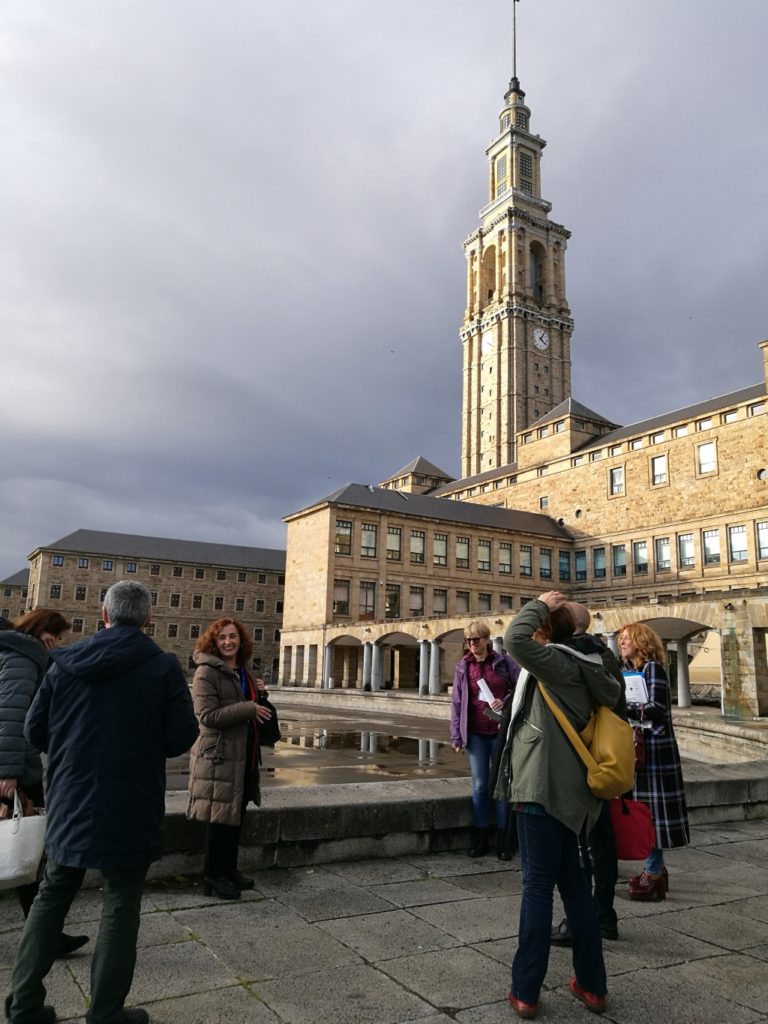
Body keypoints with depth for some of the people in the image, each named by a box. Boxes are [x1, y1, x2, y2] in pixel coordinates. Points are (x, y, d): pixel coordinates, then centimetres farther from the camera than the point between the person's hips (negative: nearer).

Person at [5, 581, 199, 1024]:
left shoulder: (64, 663, -2)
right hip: (131, 808, -4)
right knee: (120, 907, 10)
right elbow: (182, 737, -13)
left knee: (52, 897, 22)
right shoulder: (162, 666, -13)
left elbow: (35, 730, 3)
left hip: (70, 803, 4)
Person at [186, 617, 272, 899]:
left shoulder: (242, 670, 12)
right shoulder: (206, 671, -13)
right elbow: (207, 715, -21)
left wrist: (258, 694, 5)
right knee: (221, 816, 1)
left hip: (243, 752, 8)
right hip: (219, 755, -8)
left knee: (236, 814, 16)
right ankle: (213, 877, 15)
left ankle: (229, 869, 31)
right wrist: (249, 709, -22)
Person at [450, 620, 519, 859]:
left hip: (501, 732, -1)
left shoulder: (504, 662, -3)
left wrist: (505, 702, -17)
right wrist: (456, 736, 1)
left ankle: (503, 839, 17)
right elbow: (456, 702, 4)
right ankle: (480, 837, 17)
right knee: (479, 785, 6)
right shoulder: (463, 667, 3)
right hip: (475, 734, 2)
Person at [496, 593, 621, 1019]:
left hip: (544, 786, -9)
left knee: (537, 885, -2)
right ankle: (592, 985, 26)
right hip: (565, 788, 9)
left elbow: (515, 639, -30)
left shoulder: (558, 661, -14)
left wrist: (540, 604, -15)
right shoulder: (581, 666, 12)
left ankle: (525, 992, 8)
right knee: (572, 882, 17)